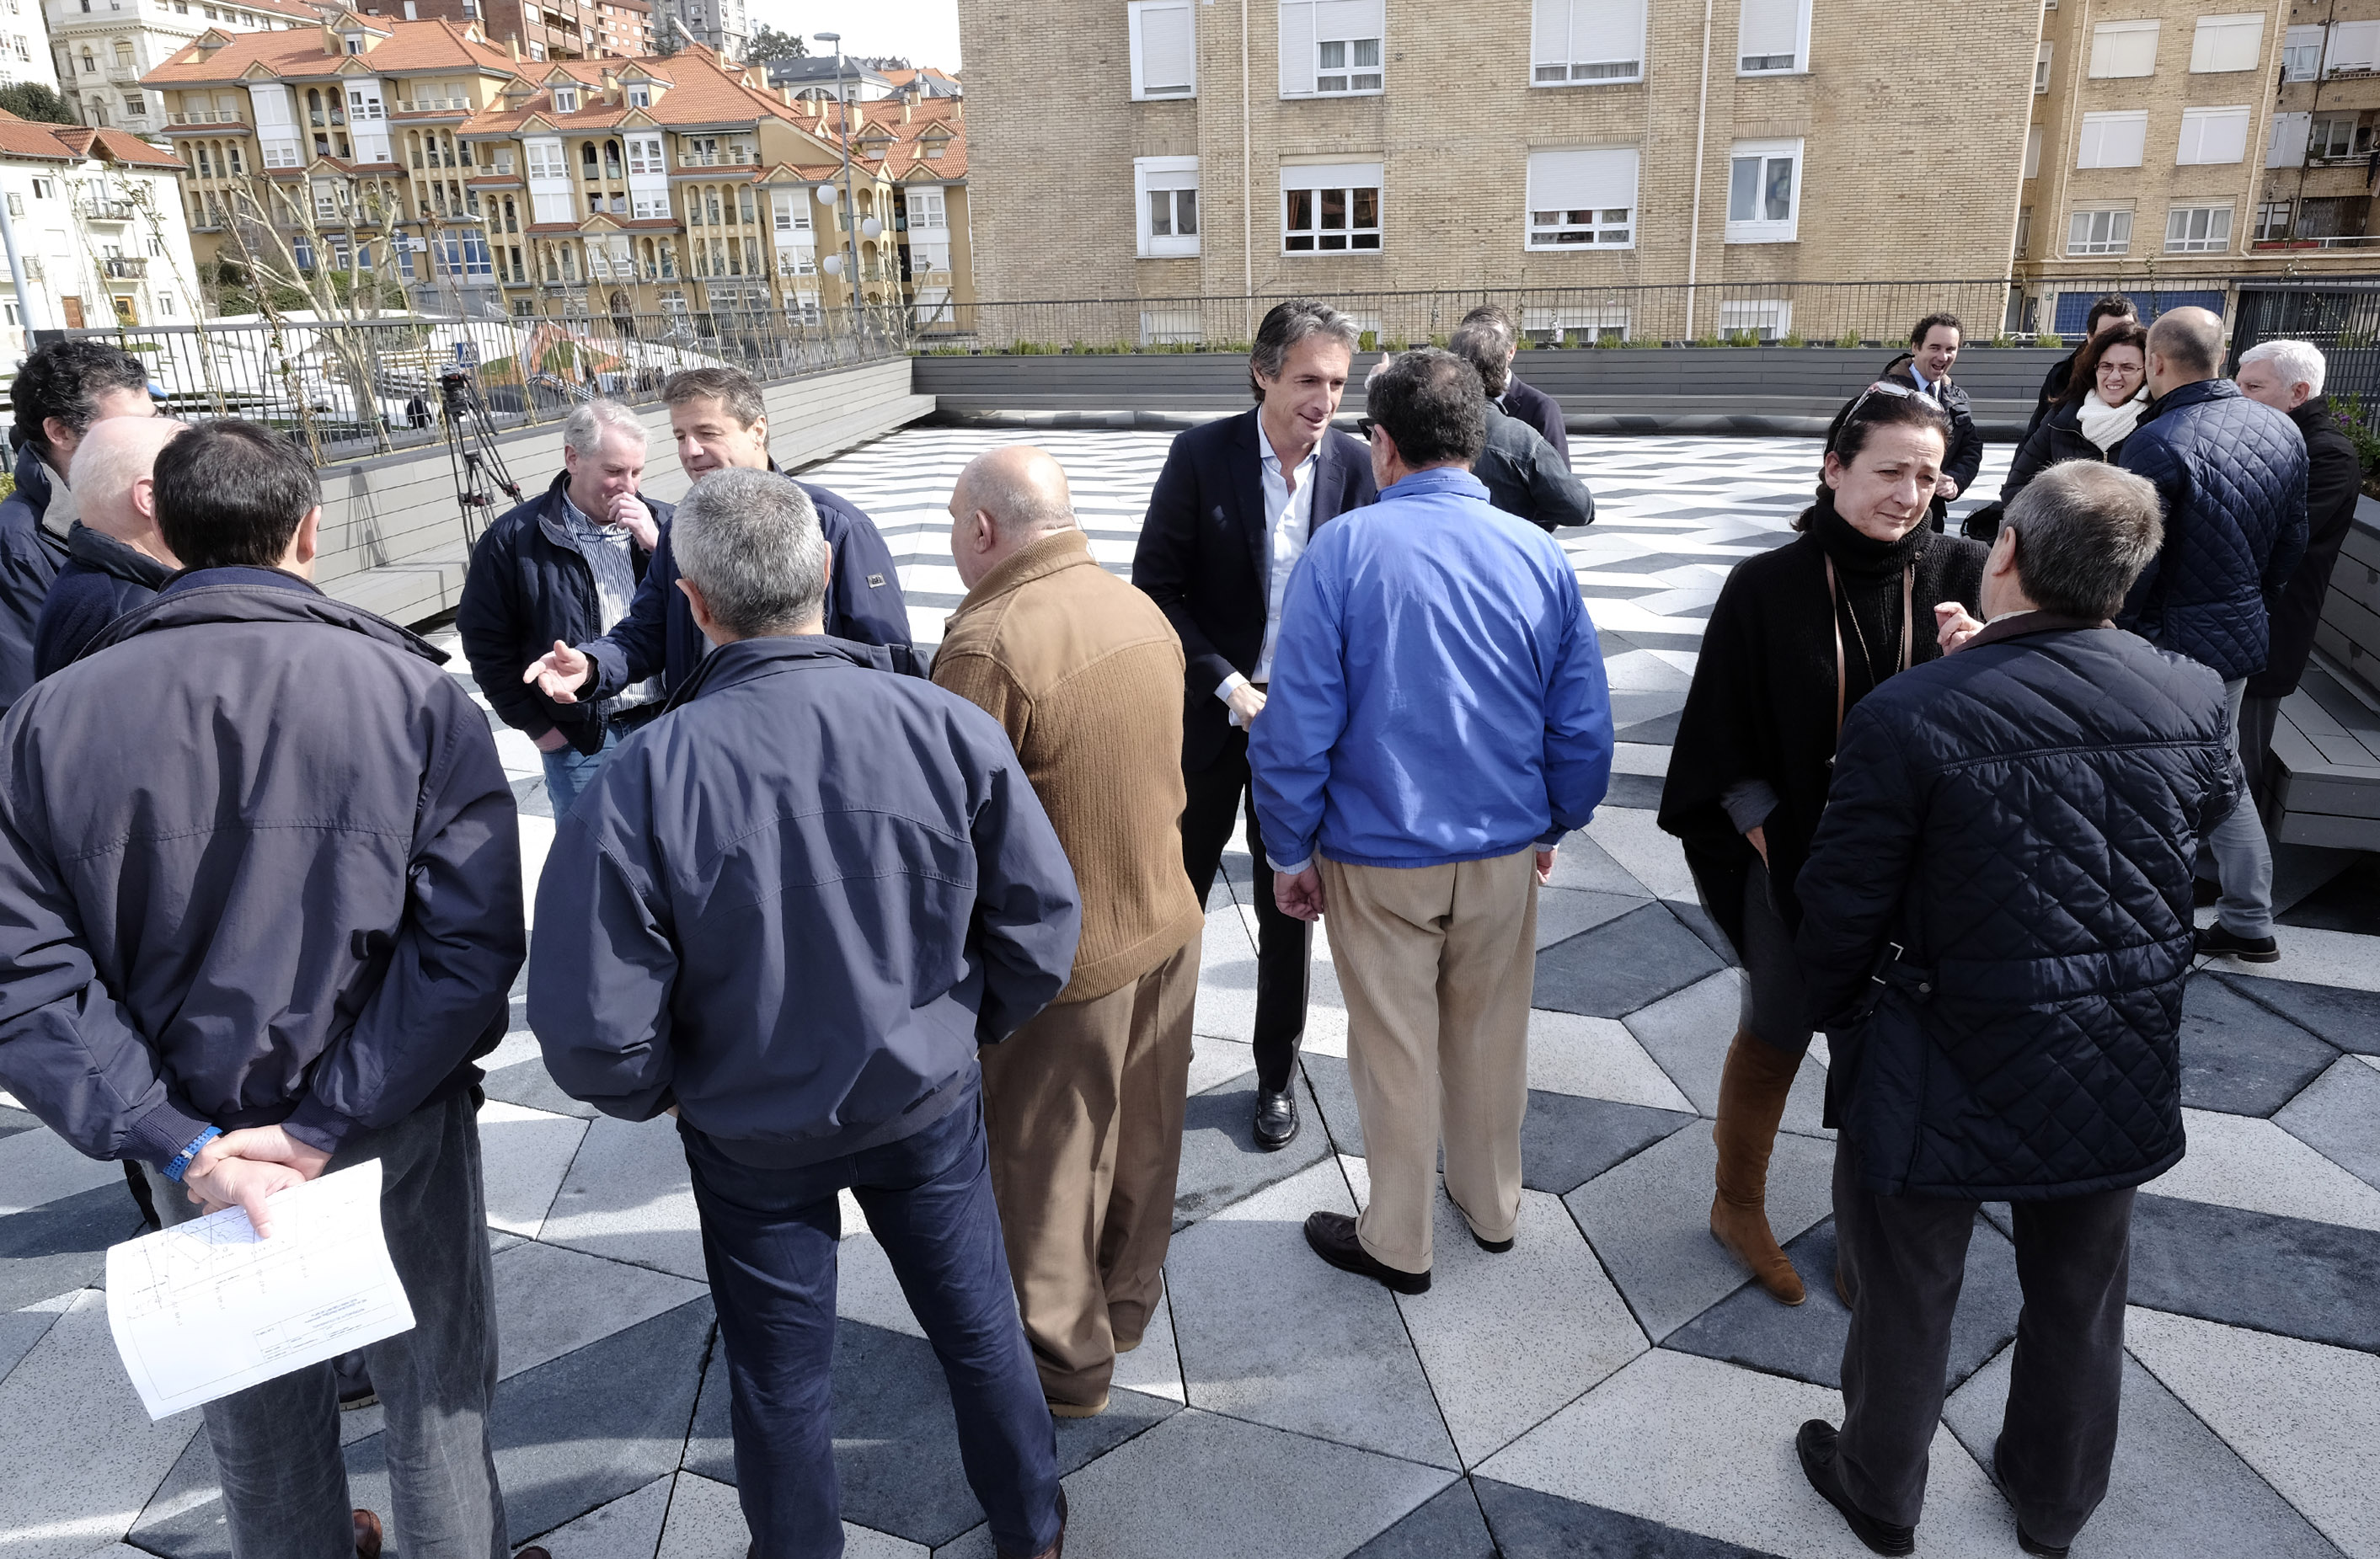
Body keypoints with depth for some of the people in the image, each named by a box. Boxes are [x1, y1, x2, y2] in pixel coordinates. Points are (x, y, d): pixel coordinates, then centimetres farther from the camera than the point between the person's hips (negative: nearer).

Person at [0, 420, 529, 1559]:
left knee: (254, 1409, 25)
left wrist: (183, 1143, -12)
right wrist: (325, 1125, -18)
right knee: (435, 1383, 18)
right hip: (395, 1126, -3)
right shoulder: (414, 693, -15)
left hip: (197, 1143, 3)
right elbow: (472, 940, -22)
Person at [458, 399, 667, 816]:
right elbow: (486, 643, -1)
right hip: (580, 740, -2)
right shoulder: (513, 540, -5)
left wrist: (656, 546, -17)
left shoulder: (660, 522, 3)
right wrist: (537, 726, -3)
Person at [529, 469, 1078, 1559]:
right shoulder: (950, 729, -22)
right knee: (979, 1325, 25)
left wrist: (663, 1089, 2)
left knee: (780, 1381, 23)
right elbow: (1042, 930, -13)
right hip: (931, 1103, 2)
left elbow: (594, 1034, -21)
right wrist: (963, 1029, 6)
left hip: (752, 1139, -1)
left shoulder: (642, 782, -26)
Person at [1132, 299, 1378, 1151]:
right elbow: (1155, 586, -10)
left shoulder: (1352, 464, -5)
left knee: (1288, 911, 13)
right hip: (1209, 712, -1)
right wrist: (1227, 684, -17)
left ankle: (1277, 1073, 32)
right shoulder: (1202, 456, -12)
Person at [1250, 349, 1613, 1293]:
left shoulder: (1345, 549, -15)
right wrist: (1553, 826, 15)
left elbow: (1297, 726, -15)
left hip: (1379, 859, -3)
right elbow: (1585, 727, -1)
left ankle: (1397, 1243, 30)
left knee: (1395, 1050, 12)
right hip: (1505, 853, 3)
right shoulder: (1538, 554, -5)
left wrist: (1290, 850, -3)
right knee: (1490, 1036, 21)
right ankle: (1490, 1206, 42)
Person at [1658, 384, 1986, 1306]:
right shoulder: (1767, 589, -11)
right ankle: (1738, 1206, 35)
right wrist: (1766, 838, -8)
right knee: (1775, 1036, 13)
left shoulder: (1961, 576, -7)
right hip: (1796, 863, -2)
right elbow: (1722, 739, -5)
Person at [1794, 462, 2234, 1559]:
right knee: (2080, 1301, 26)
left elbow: (1842, 906, -16)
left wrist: (1832, 1014, 6)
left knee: (1904, 1302, 18)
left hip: (1944, 1077, -4)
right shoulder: (2193, 699, -9)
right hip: (2122, 1077, 5)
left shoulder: (1907, 716, -24)